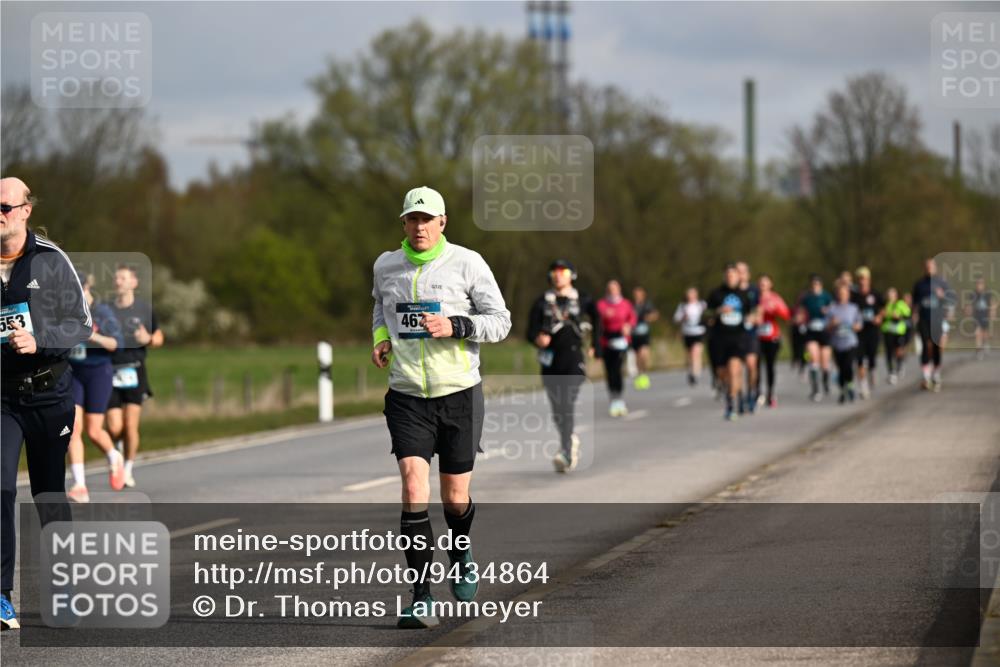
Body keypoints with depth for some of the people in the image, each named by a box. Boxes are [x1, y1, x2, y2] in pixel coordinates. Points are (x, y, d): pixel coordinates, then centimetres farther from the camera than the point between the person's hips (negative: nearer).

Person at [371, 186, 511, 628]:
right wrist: (380, 337, 7)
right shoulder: (386, 266, 5)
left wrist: (455, 326, -18)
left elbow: (500, 321, -3)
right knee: (413, 486, -16)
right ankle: (421, 599, -15)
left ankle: (460, 554, 44)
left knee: (455, 496, 8)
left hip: (459, 394, -1)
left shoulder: (467, 264, -4)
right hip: (407, 397, 1)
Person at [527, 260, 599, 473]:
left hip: (573, 358, -2)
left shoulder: (582, 300, 3)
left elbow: (596, 318, 23)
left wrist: (594, 344, 21)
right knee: (557, 409, 10)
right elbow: (531, 330, -2)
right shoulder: (542, 302, 3)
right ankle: (571, 440, 37)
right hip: (550, 359, 3)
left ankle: (565, 452, -25)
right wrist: (537, 339, -24)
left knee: (567, 405, -18)